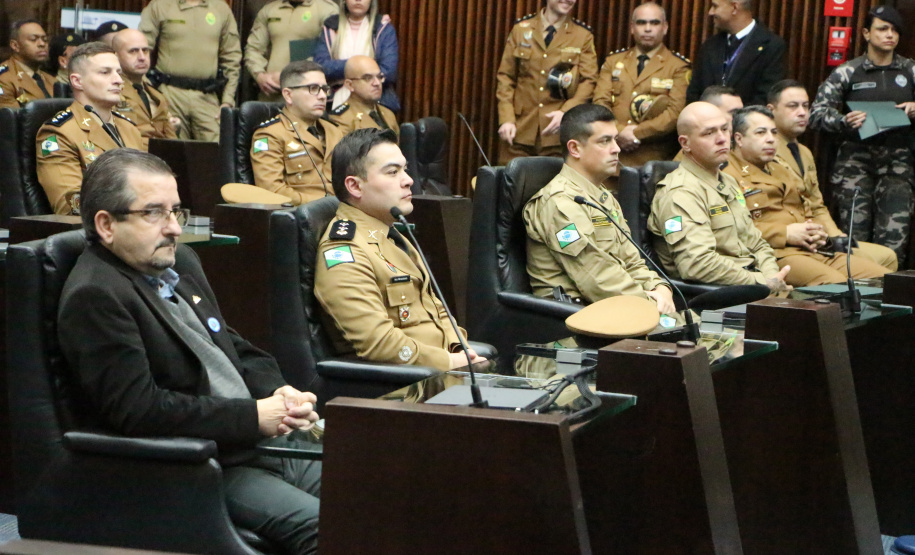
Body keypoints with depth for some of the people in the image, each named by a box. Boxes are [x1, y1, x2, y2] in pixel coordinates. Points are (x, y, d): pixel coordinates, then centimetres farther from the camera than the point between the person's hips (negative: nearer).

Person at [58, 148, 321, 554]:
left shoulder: (181, 262, 17)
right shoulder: (93, 297, -13)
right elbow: (135, 409, -21)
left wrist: (280, 396, 3)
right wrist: (253, 416, -17)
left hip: (268, 442, 9)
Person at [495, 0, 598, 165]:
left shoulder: (583, 36, 7)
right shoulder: (521, 29, 10)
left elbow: (588, 81, -1)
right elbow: (506, 77, 8)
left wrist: (566, 112, -18)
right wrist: (506, 119, -4)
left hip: (559, 133, -1)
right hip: (519, 131, 1)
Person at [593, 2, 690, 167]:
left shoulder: (679, 67, 4)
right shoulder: (613, 61, 16)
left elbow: (675, 113, -7)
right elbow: (600, 103, 7)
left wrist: (635, 133, -13)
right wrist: (619, 132, -11)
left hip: (654, 159, -3)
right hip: (612, 156, 3)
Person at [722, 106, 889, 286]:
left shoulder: (780, 170, 32)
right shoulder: (726, 175, 1)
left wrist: (817, 232, 11)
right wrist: (785, 233, -15)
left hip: (818, 250, 9)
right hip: (778, 255, -9)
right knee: (836, 284, -35)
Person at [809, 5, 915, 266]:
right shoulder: (848, 72, 4)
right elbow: (817, 113, -1)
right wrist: (844, 121, -19)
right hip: (855, 160, -1)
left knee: (893, 235, -8)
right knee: (854, 232, -2)